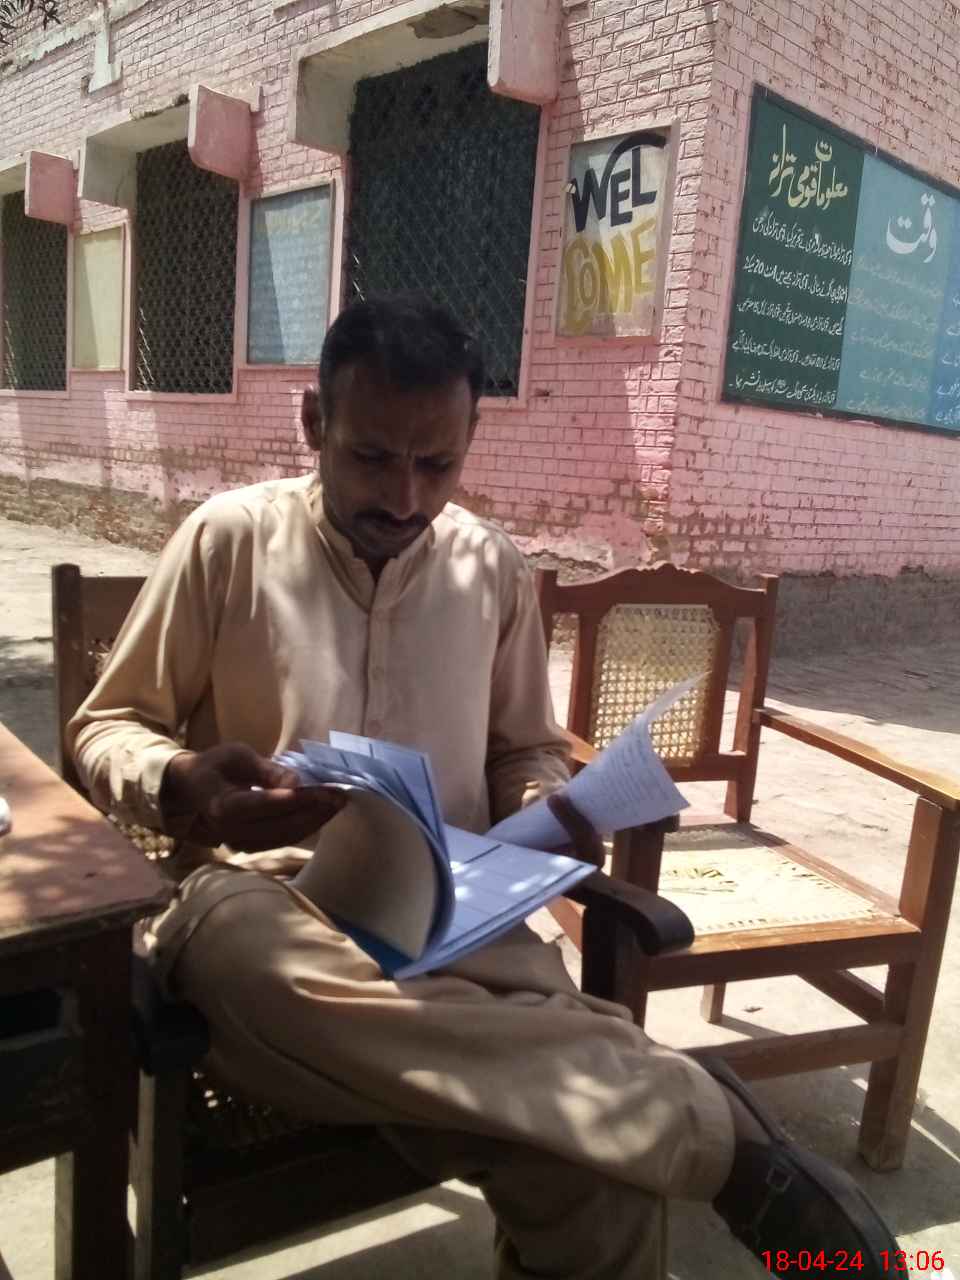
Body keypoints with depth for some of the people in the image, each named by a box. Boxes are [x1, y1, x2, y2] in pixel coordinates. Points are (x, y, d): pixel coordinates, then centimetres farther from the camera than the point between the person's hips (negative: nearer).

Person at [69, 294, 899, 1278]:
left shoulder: (494, 568, 11)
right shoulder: (228, 541, 1)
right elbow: (106, 727, 8)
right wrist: (181, 785, -16)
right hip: (262, 902, 0)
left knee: (595, 1161, -32)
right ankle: (712, 1125, -29)